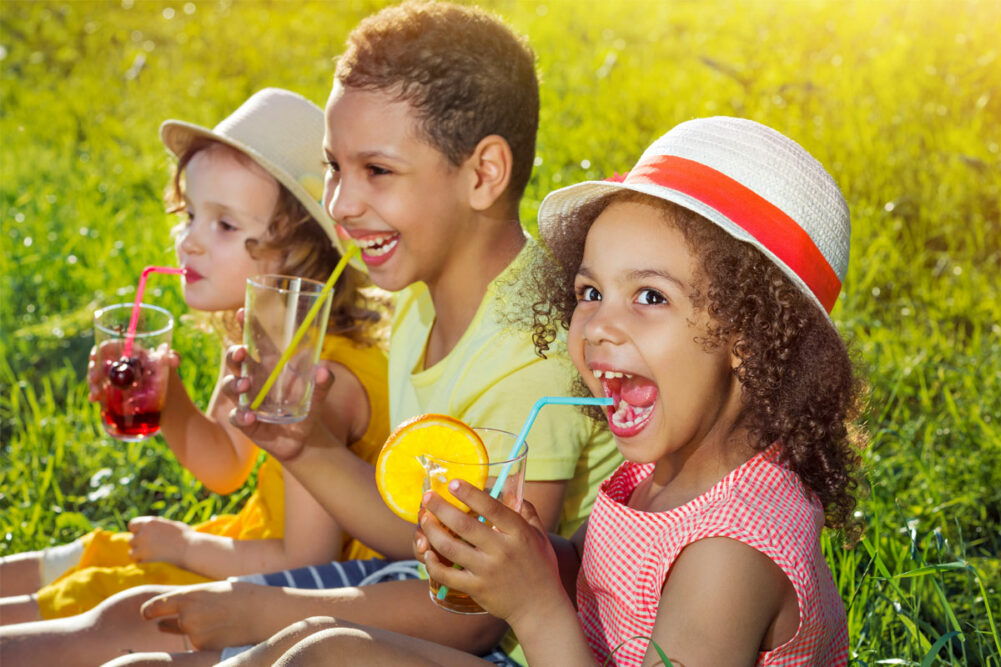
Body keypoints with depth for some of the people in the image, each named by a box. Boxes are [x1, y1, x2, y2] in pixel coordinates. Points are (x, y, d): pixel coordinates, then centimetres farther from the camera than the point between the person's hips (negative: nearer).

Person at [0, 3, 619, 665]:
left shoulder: (532, 349, -25)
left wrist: (269, 611, -17)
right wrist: (309, 446, -9)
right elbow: (423, 533, 8)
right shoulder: (421, 298, 3)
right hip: (432, 587, 8)